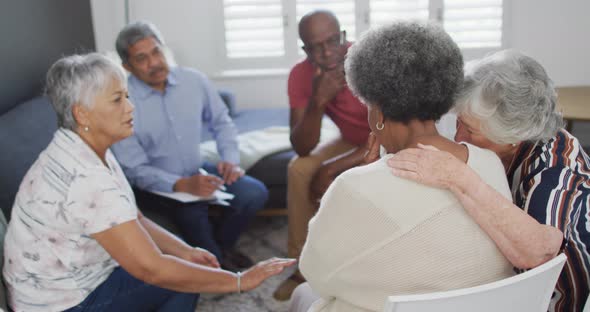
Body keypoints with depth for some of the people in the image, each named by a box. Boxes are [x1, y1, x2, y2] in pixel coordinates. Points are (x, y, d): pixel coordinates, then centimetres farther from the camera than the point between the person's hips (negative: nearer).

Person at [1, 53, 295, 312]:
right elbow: (151, 269, -31)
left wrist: (187, 252, -9)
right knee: (182, 281, -8)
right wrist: (240, 281, -25)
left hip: (77, 278, 8)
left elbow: (136, 220, 6)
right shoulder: (85, 179, -32)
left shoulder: (88, 151, -1)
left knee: (189, 271, 6)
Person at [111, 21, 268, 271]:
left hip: (197, 172, 5)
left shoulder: (194, 80, -5)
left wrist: (230, 159, -10)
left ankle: (220, 245, 15)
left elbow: (221, 122, 8)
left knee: (254, 192, -14)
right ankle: (216, 262, 0)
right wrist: (183, 185, -31)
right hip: (156, 184, -4)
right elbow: (135, 169, -18)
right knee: (193, 210, -33)